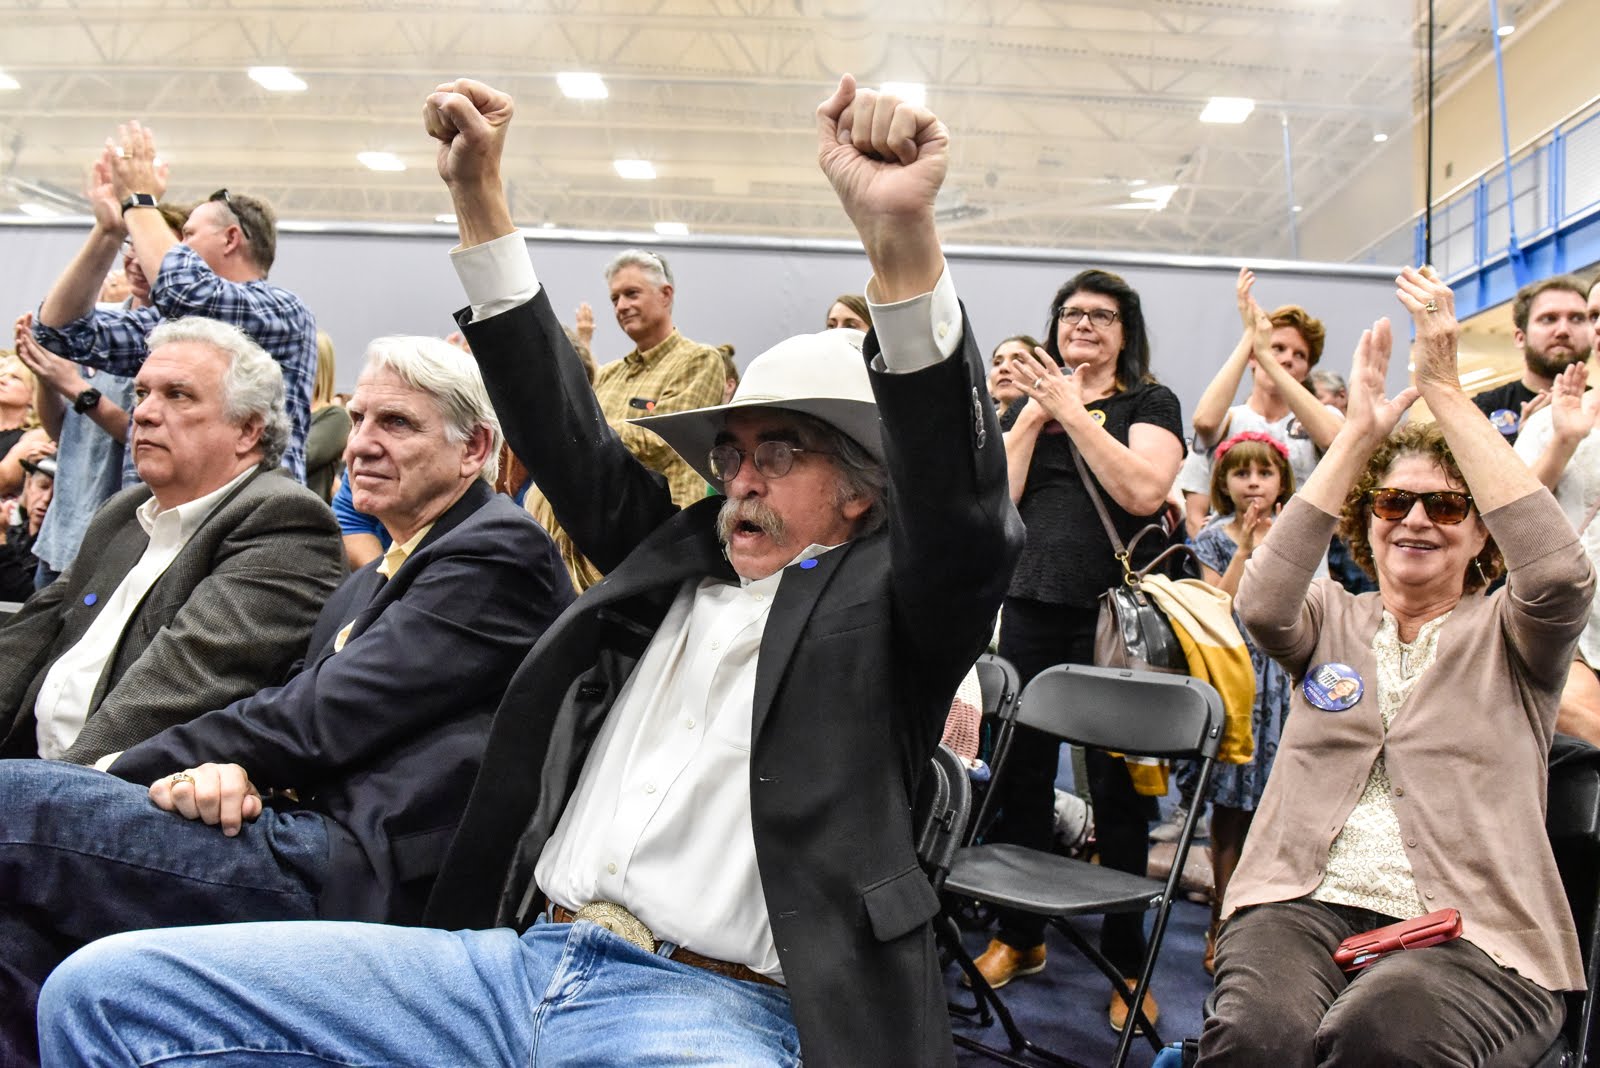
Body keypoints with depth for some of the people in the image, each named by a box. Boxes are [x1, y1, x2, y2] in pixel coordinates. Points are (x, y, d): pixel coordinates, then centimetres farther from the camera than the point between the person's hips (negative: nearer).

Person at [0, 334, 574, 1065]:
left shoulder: (499, 551, -6)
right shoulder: (368, 585, 25)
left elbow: (324, 720, -12)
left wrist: (126, 768, -4)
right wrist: (230, 768, -9)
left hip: (362, 874, -9)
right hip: (321, 850, 9)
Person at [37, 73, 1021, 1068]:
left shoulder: (881, 600, 3)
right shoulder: (676, 560, 18)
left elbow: (962, 513, -15)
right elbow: (565, 432, 19)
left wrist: (901, 235, -28)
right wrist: (480, 195, 13)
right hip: (525, 961, 6)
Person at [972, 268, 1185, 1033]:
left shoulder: (1149, 402, 4)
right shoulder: (1028, 403, 15)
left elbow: (1144, 491, -15)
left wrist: (1072, 411, -13)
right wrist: (1033, 415, -4)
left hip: (1112, 611, -4)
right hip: (1032, 605, 4)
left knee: (1116, 784, 2)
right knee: (1021, 774, 10)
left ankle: (1126, 960, 14)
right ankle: (1018, 936, 26)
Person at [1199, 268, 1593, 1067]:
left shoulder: (1505, 636, 12)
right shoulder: (1333, 621, 17)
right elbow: (1262, 604, -7)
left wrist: (1444, 390, -12)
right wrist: (1358, 435, -9)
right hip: (1306, 904, 1)